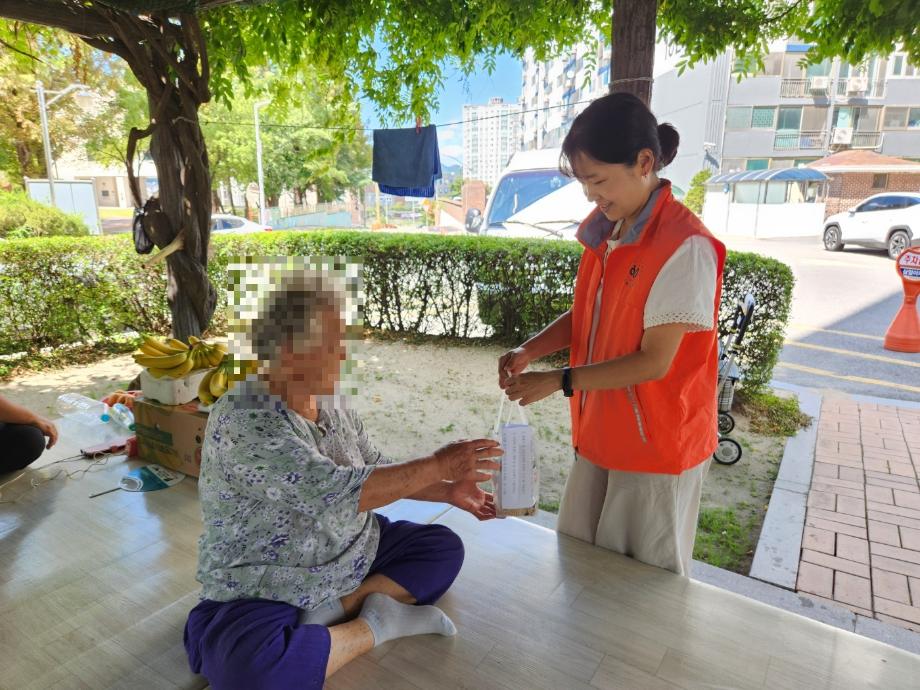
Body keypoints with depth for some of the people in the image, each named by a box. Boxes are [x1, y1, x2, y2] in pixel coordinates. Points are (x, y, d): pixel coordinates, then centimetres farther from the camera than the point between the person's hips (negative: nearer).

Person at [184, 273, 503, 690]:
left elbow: (378, 472, 10)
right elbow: (336, 493, -32)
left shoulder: (334, 410, -1)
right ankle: (374, 626, -13)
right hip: (264, 589, -7)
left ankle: (339, 609, -14)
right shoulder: (242, 421, -26)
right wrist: (438, 465, -26)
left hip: (352, 558, 7)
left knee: (443, 547, 0)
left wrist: (448, 491, -2)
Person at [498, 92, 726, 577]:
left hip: (657, 443, -7)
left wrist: (559, 381, -20)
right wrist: (530, 350, -6)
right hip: (600, 432, 7)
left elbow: (655, 361, -22)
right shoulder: (605, 233, 4)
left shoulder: (685, 247, -21)